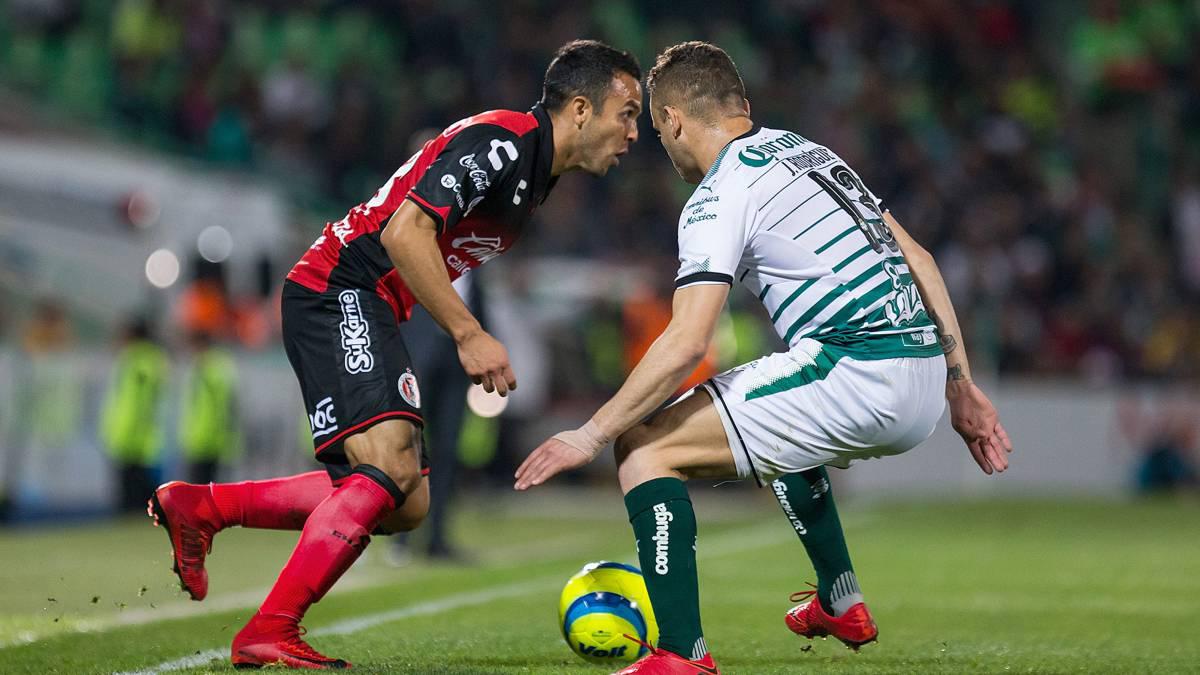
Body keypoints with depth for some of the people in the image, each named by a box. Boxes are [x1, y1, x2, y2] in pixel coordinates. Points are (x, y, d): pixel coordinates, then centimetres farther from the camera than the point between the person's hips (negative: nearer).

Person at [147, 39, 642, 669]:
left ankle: (200, 506, 12)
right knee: (389, 470, -23)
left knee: (404, 505, 6)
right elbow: (405, 231, -24)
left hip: (368, 309, 10)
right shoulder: (500, 140, -15)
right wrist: (469, 335, -23)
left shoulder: (532, 168, 16)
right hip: (340, 292, -10)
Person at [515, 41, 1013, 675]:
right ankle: (841, 604, 43)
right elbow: (918, 260, 20)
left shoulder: (720, 195, -6)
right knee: (775, 429, 38)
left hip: (855, 377, -9)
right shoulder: (807, 149, 20)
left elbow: (686, 344, -16)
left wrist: (590, 435, -8)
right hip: (922, 387, 9)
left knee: (646, 448, -4)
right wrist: (960, 385, 24)